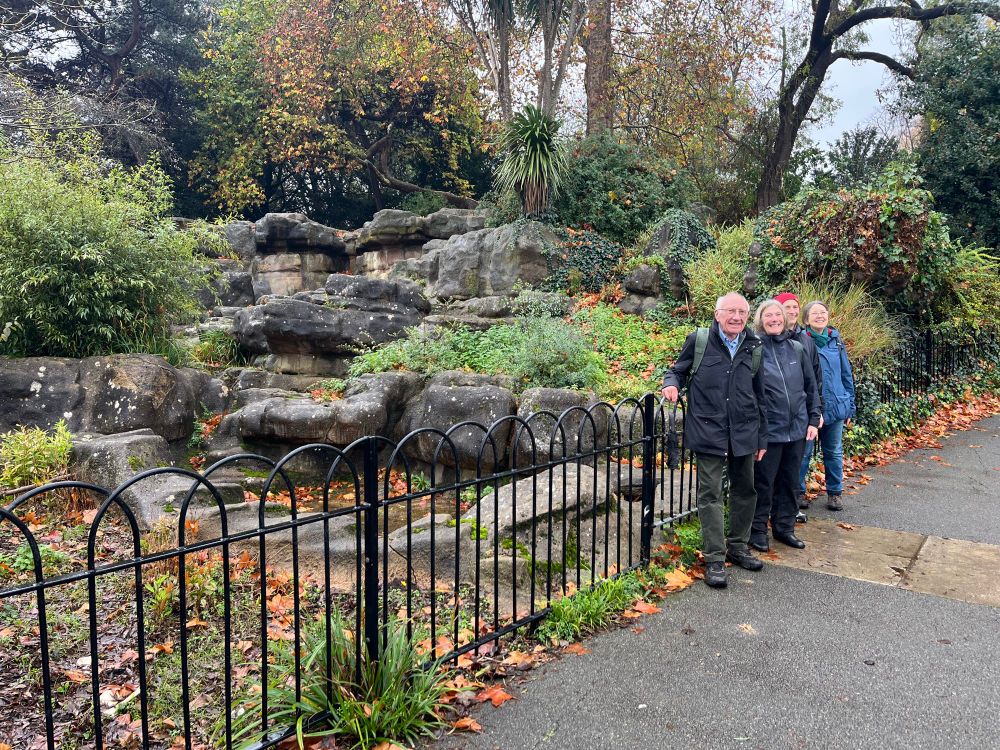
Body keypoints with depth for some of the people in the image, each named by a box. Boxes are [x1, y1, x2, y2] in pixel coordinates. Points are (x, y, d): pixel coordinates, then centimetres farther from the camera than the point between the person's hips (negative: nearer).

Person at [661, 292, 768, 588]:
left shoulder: (754, 348, 7)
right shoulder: (699, 340, -3)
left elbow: (759, 396, 13)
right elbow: (678, 370, 9)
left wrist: (762, 438, 14)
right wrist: (671, 384, -16)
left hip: (744, 432, 4)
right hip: (709, 431, -4)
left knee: (745, 491, 14)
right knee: (710, 494, -1)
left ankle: (738, 547, 32)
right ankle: (714, 559, 6)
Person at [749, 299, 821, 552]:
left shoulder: (796, 348, 7)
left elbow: (810, 386, 12)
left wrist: (813, 420, 7)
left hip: (797, 427, 5)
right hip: (768, 429, -5)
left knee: (789, 481, 14)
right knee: (763, 483, 4)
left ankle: (784, 527, 29)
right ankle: (757, 529, 18)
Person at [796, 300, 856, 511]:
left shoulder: (836, 340, 6)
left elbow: (846, 373, 11)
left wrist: (850, 406, 10)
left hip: (836, 406, 4)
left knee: (834, 452, 14)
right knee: (804, 452, 5)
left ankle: (834, 492, 27)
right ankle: (797, 491, 17)